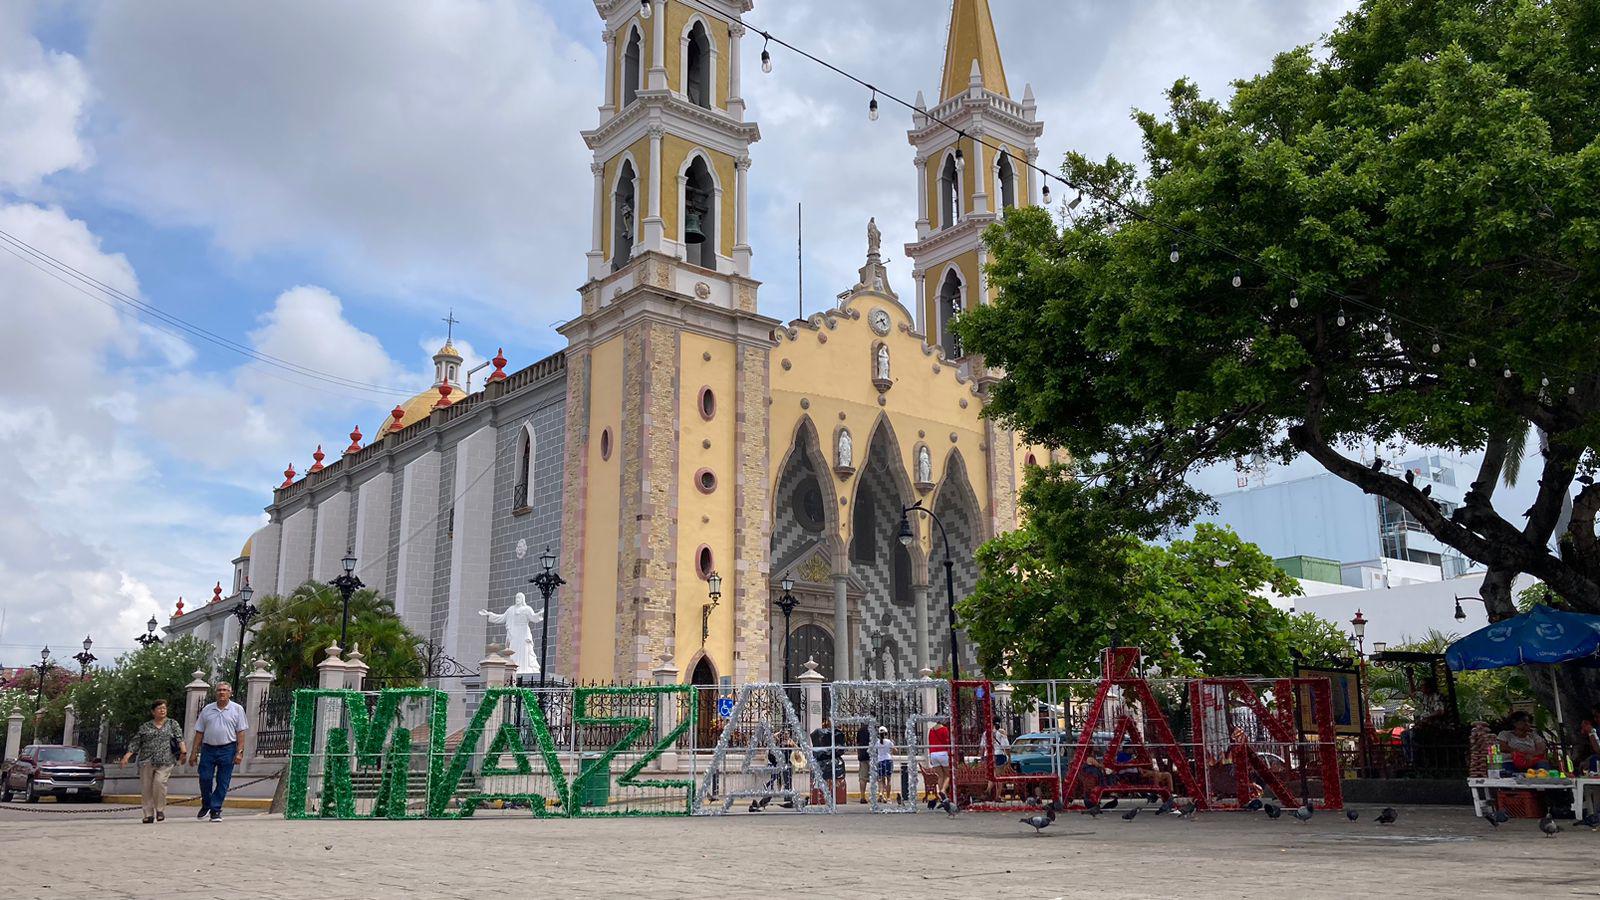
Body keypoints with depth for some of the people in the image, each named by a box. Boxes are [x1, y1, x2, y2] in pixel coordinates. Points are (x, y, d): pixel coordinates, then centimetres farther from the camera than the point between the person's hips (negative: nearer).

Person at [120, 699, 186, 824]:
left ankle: (160, 809, -3)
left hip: (165, 761, -2)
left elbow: (179, 738, 3)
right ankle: (149, 814, 9)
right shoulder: (145, 727, 14)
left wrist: (183, 751, -13)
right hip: (146, 761, 2)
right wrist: (127, 756, -2)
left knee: (160, 782, -19)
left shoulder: (172, 724, 13)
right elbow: (135, 743, 11)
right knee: (145, 787, -1)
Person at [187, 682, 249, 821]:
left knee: (223, 782, 0)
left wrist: (239, 752, -8)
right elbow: (199, 732, 11)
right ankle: (206, 805, 22)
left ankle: (216, 810, 8)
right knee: (204, 778, -1)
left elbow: (241, 732, 0)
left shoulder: (237, 709, 3)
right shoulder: (207, 709, 10)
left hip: (227, 749, -2)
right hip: (208, 748, 2)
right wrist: (194, 752, 6)